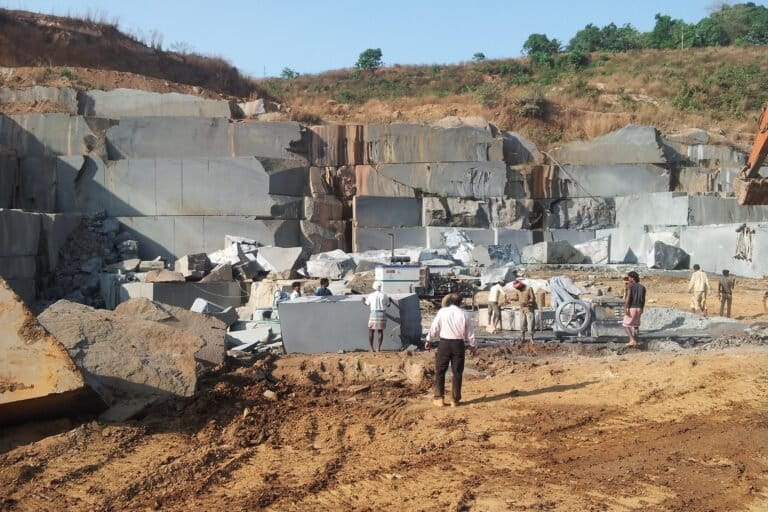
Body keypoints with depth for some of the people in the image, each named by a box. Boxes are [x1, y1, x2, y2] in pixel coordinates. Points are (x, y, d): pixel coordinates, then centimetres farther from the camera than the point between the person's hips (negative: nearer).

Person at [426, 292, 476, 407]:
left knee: (440, 371, 8)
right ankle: (455, 399, 11)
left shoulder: (442, 312, -5)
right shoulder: (464, 315, -1)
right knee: (457, 373, 8)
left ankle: (439, 398, 8)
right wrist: (474, 346, 16)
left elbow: (434, 328, -1)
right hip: (458, 345, 1)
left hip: (444, 343, -1)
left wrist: (429, 340, 13)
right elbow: (470, 333, 3)